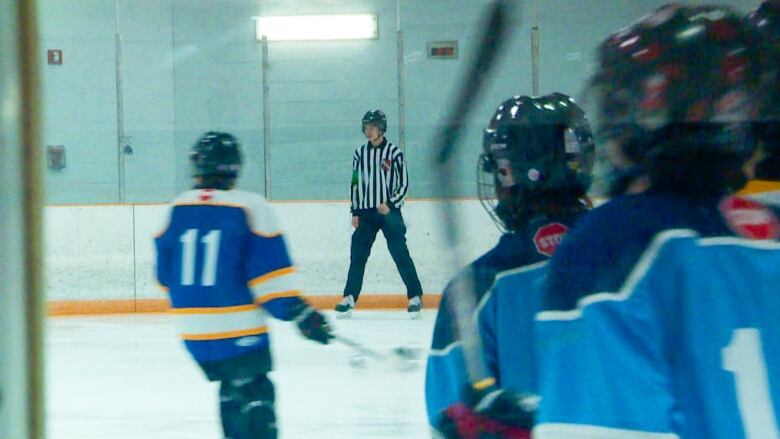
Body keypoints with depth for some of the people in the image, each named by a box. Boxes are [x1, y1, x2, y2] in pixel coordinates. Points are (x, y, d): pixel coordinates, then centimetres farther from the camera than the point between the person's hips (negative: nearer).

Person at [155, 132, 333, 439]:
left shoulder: (176, 209, 3)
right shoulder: (250, 207, -11)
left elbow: (165, 275, 13)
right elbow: (270, 272, -14)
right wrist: (300, 313, -7)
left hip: (193, 329, 5)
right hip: (239, 331, -5)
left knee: (231, 388, 21)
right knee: (255, 396, -3)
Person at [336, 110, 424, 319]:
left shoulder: (394, 152, -5)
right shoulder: (360, 153, 8)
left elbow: (404, 184, -4)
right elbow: (355, 183, 12)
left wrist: (390, 204, -15)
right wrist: (355, 211, 7)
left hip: (389, 211, -4)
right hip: (365, 213, 4)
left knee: (401, 255, -5)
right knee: (357, 256, 2)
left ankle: (415, 297, 1)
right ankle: (349, 298, 8)